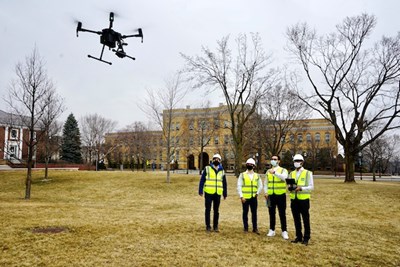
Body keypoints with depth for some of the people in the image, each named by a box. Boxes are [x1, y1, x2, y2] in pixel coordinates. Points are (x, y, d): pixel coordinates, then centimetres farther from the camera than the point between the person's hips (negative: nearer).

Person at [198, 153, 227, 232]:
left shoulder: (222, 171, 10)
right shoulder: (207, 169, 0)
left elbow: (224, 183, 15)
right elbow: (202, 180, -1)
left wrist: (225, 193, 13)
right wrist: (200, 191, -7)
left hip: (218, 194, 3)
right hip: (208, 193, -3)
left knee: (216, 210, 9)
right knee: (208, 210, 4)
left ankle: (215, 226, 19)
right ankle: (208, 226, 13)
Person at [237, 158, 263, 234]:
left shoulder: (257, 176, 9)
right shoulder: (242, 175, 1)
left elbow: (260, 186, 15)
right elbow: (239, 186, -3)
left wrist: (257, 193, 2)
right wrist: (241, 196, -10)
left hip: (253, 197, 2)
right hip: (245, 198, -2)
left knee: (254, 213, 4)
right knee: (245, 213, 5)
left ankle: (255, 228, 13)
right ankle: (246, 228, 14)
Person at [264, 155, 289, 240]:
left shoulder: (283, 170, -3)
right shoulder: (268, 172, 9)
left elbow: (284, 177, -27)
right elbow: (266, 183, 11)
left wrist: (275, 172, -40)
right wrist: (266, 192, -3)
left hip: (280, 195, -3)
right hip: (271, 195, 4)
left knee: (282, 214, 2)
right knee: (271, 213, 11)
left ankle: (284, 231, 12)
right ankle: (272, 230, 21)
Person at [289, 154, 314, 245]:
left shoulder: (307, 173, -2)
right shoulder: (291, 174, 10)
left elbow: (311, 187, -6)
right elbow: (289, 185, 12)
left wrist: (301, 188, -20)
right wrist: (290, 188, -12)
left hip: (304, 199, -4)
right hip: (294, 200, 4)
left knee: (305, 219, 4)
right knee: (296, 219, 10)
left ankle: (306, 238, 14)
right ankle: (299, 237, 21)